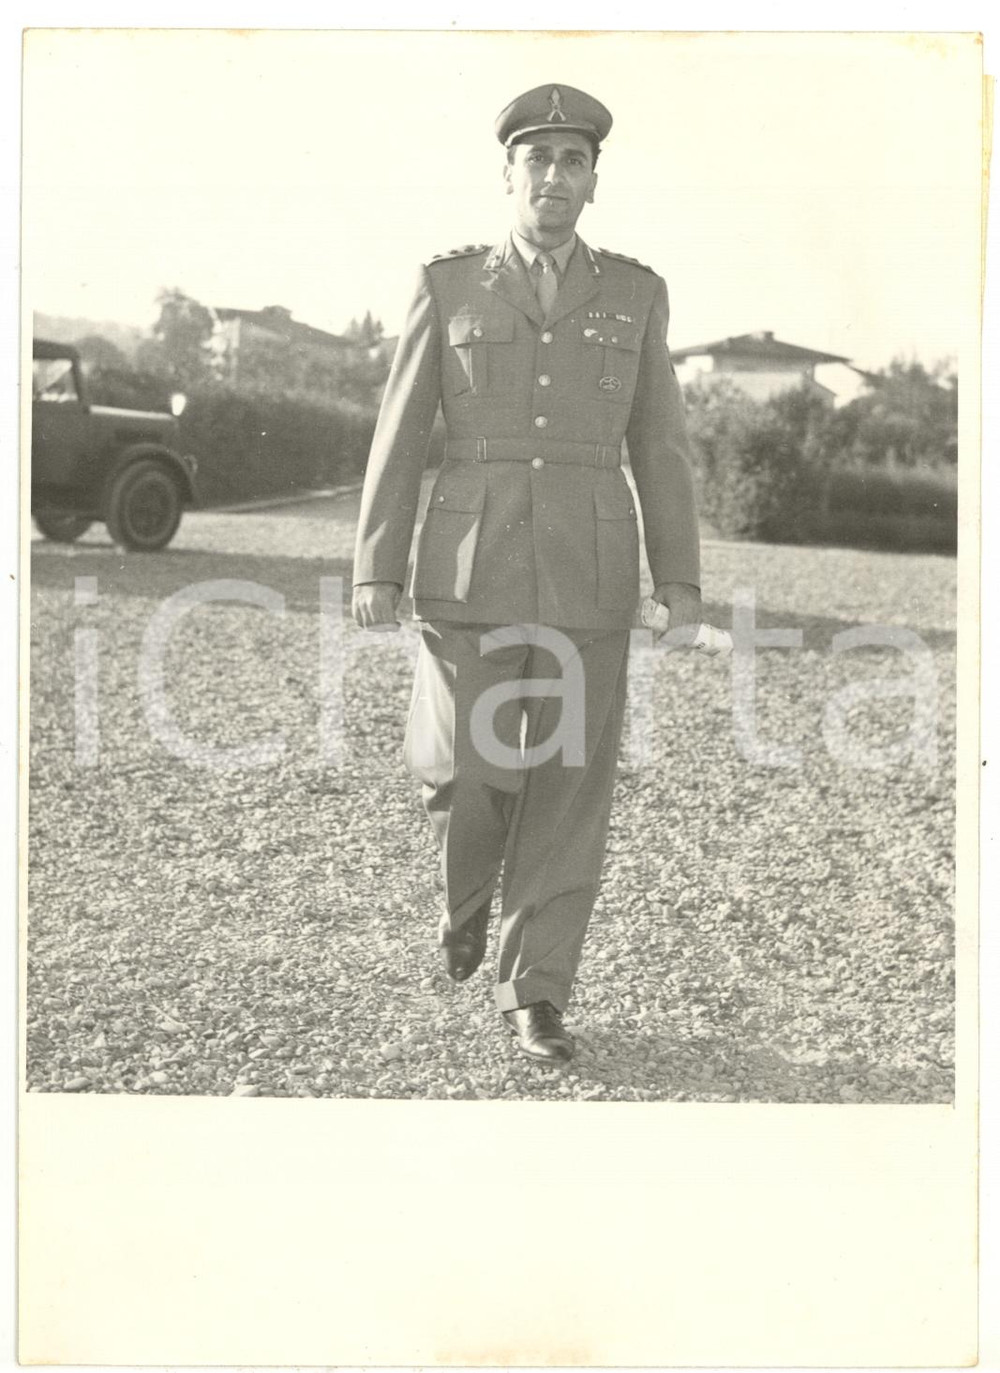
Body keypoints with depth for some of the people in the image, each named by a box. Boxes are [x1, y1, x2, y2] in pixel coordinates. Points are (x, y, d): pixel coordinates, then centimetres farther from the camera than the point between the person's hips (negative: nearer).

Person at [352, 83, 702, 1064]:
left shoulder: (634, 294, 8)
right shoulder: (449, 288, 4)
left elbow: (659, 446, 7)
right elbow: (400, 439, 3)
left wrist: (680, 582, 1)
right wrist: (376, 573, -4)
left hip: (587, 567, 1)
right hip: (472, 564, -1)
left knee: (568, 781, -1)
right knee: (469, 769, -7)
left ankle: (534, 994, 11)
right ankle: (468, 887, 29)